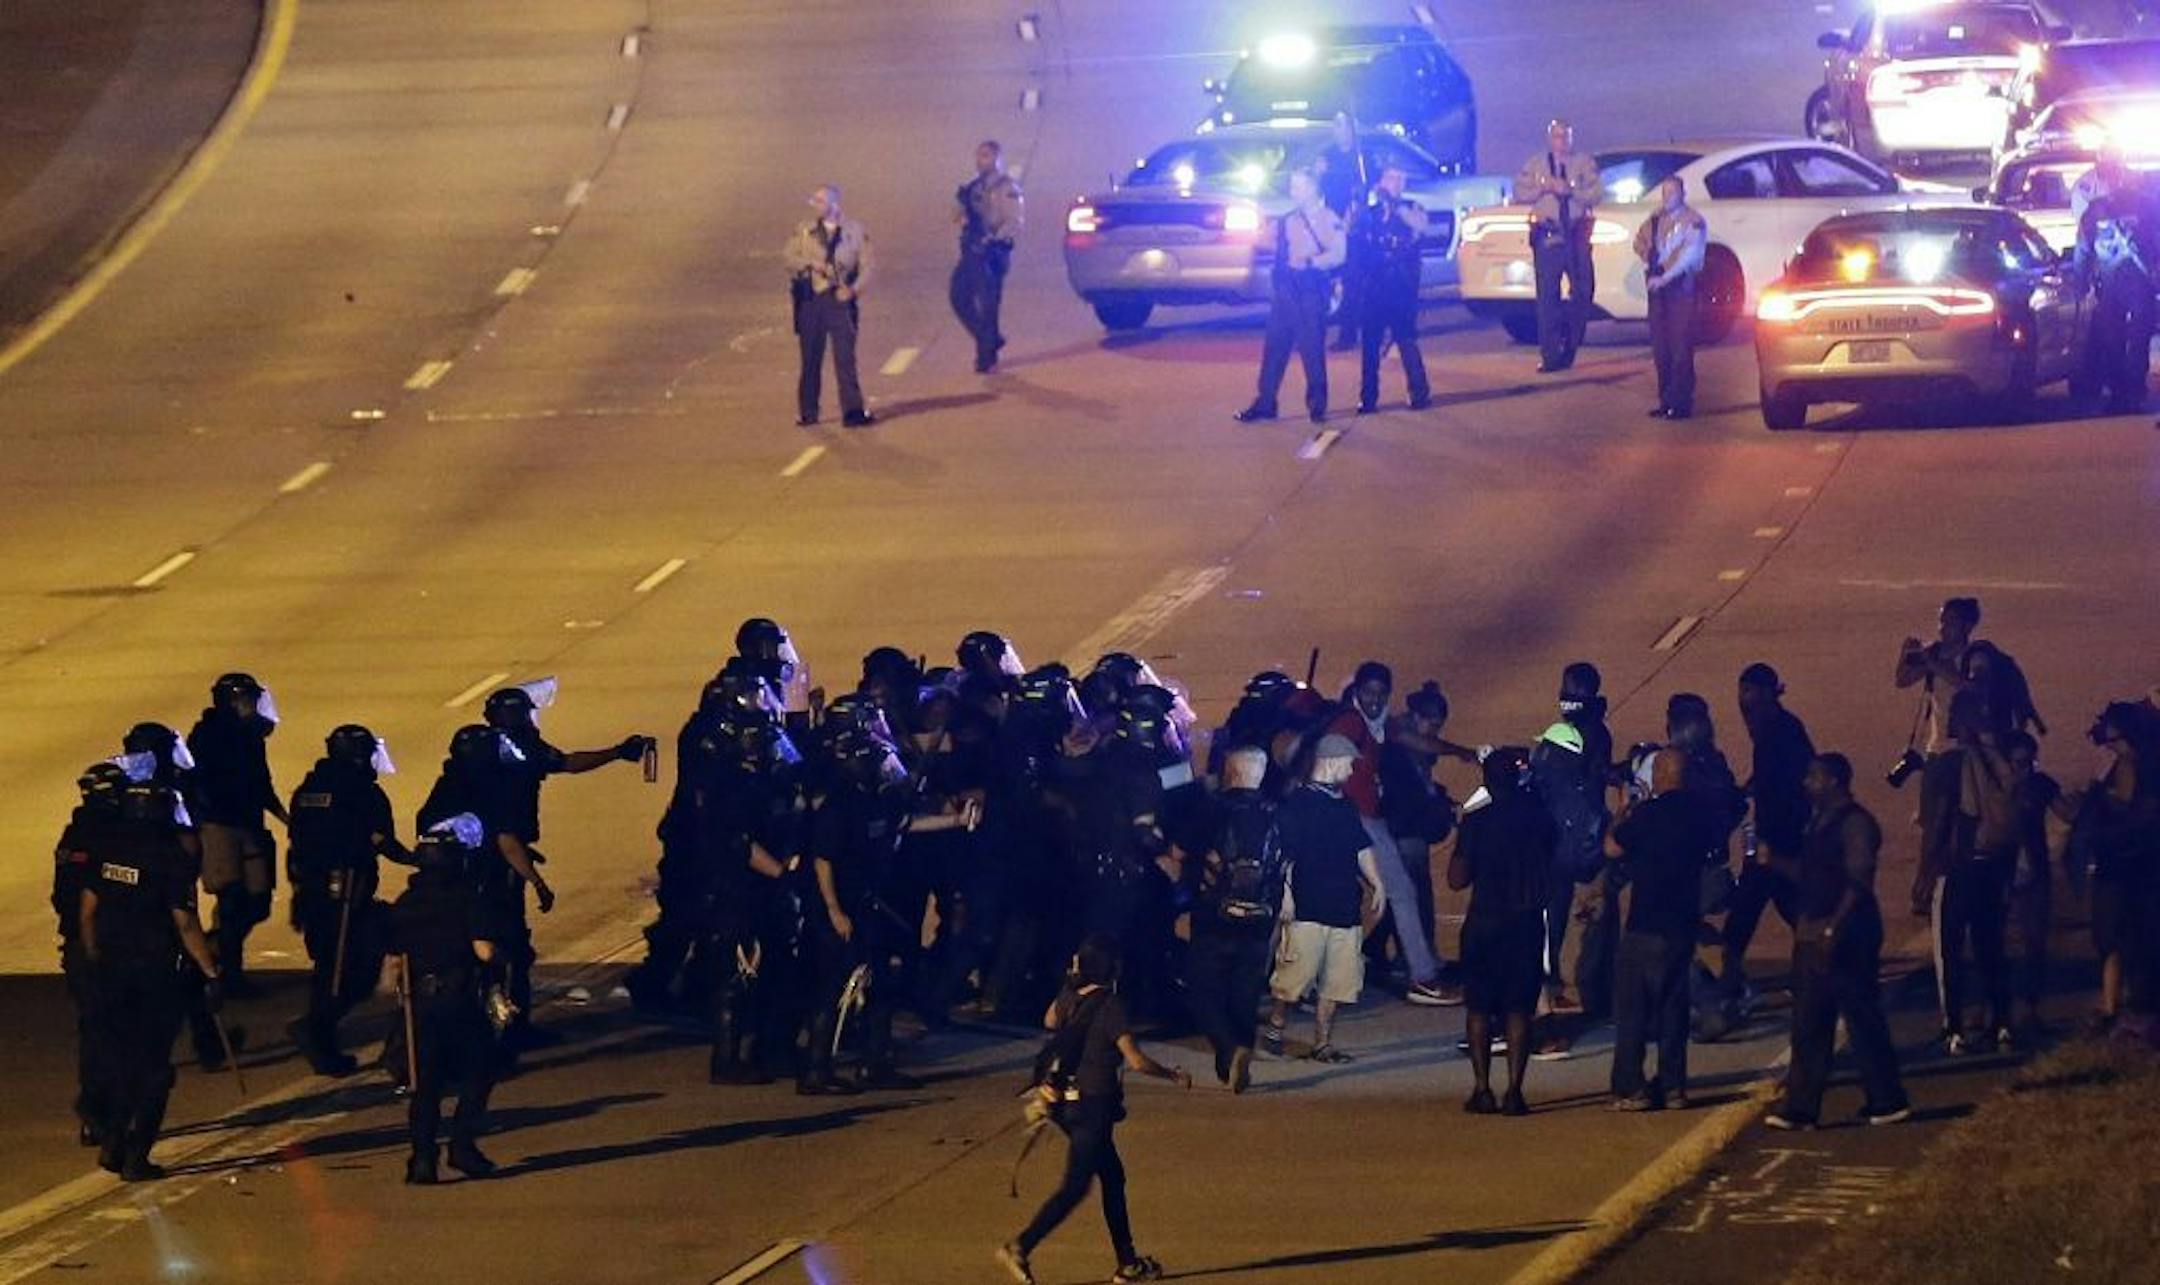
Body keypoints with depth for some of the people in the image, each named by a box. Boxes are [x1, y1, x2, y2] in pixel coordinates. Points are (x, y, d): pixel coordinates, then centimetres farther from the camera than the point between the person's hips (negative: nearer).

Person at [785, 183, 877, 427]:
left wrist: (853, 289, -13)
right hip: (811, 298, 2)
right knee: (811, 359, 6)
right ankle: (807, 413, 14)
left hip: (840, 298, -2)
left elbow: (865, 267, 3)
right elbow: (788, 255, 6)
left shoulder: (855, 231, 3)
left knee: (845, 357, -7)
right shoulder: (805, 230, 9)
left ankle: (852, 411, -7)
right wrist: (809, 264, -12)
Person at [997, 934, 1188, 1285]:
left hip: (1065, 1102, 8)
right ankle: (1020, 1248, -16)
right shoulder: (1110, 1006, -19)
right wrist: (1175, 1077, -5)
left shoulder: (1070, 993, 3)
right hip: (1093, 1104, -8)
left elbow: (1050, 1021, 25)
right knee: (1076, 1187, -6)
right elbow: (1136, 1061, -19)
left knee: (1113, 1177, 18)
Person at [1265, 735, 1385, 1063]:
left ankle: (1323, 1043, 12)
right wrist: (1285, 898, -16)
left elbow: (1362, 848, 24)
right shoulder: (1296, 804, -6)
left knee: (1338, 981, 5)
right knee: (1296, 975, -4)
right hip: (1308, 909, -7)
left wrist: (1376, 885, 14)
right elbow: (1283, 857, -10)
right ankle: (1276, 1025, 17)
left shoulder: (1345, 807, 16)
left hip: (1345, 909, 7)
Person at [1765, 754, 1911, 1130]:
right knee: (1808, 1026, 8)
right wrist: (1773, 858, 11)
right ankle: (1800, 1108, 10)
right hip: (1813, 936, 10)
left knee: (1862, 1020, -2)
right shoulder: (1819, 823, 16)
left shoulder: (1855, 824, -13)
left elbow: (1857, 883, -19)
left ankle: (1888, 1102, 6)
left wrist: (1834, 928, -24)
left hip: (1844, 938, -10)